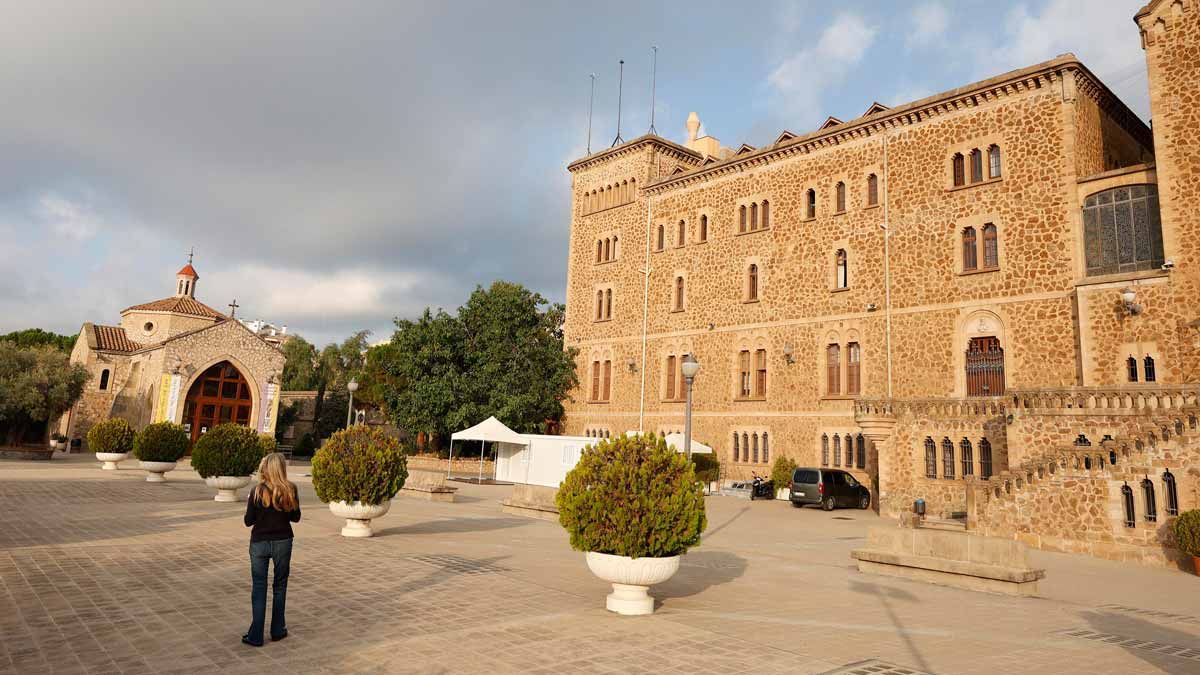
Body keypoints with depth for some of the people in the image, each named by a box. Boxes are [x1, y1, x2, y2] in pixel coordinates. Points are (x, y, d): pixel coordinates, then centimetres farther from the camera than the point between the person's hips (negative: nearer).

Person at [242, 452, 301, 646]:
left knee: (258, 587, 7)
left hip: (259, 543, -1)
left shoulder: (257, 491, -11)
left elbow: (248, 521, -6)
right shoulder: (290, 490, -10)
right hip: (282, 542, 1)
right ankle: (277, 630, 23)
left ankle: (256, 635, 9)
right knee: (280, 586, 14)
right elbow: (296, 517, 0)